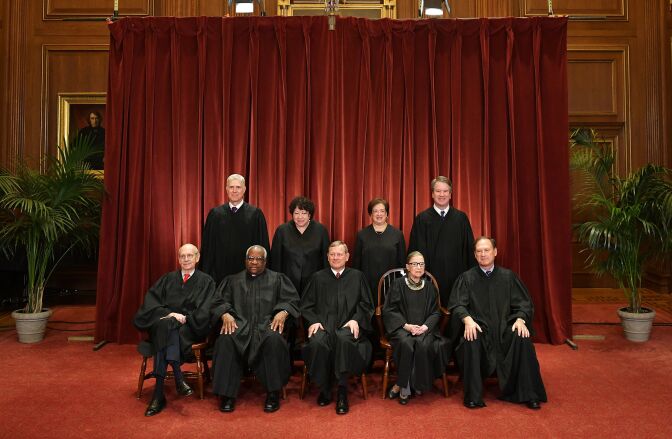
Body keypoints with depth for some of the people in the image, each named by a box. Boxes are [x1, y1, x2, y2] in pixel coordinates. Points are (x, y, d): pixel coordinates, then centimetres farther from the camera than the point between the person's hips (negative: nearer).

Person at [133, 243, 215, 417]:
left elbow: (204, 312, 1)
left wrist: (186, 317, -15)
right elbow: (150, 300, 5)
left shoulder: (206, 281, 12)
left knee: (167, 328, -35)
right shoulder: (167, 279, 20)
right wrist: (169, 314, -12)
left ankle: (159, 393, -40)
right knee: (165, 324, -35)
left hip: (190, 328, -2)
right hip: (165, 322, 2)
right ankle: (178, 377, -40)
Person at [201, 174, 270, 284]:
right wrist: (206, 273, 5)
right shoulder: (215, 213, 5)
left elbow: (263, 245, 1)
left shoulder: (255, 214, -1)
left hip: (247, 272, -1)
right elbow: (207, 245, 7)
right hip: (220, 272, 2)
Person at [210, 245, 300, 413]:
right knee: (226, 340, -33)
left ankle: (273, 393, -22)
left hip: (268, 324, -1)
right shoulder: (233, 280, 23)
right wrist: (225, 315, -10)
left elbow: (292, 300, 8)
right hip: (239, 324, 1)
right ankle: (227, 394, -22)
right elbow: (219, 302, 13)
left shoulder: (277, 279, 19)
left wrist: (283, 312, -13)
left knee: (274, 339, -36)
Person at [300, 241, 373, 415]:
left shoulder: (357, 276, 18)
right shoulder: (318, 277, 19)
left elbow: (366, 305, 14)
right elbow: (306, 306, 15)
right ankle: (324, 389, -12)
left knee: (344, 339, -37)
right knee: (317, 342, -34)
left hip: (347, 325, -1)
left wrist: (356, 319, -5)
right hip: (323, 324, 1)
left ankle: (342, 392, -24)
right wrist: (313, 321, -4)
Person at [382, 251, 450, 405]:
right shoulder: (398, 284, 4)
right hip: (401, 327, -2)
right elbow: (389, 310, 0)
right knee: (406, 344, -34)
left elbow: (435, 312, 10)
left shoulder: (429, 286, 12)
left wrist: (425, 326, -10)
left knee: (424, 344, -31)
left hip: (424, 328, 2)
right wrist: (406, 325, -14)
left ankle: (401, 386, -16)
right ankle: (404, 387, -17)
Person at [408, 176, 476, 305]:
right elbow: (416, 250, 2)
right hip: (431, 275, -1)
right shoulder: (422, 218, 2)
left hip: (456, 276, 1)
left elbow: (469, 248, 8)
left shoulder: (461, 217, 7)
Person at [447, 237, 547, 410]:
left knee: (522, 339, -28)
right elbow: (457, 305, -4)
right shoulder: (466, 278, 6)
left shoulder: (508, 276, 10)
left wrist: (520, 319, -14)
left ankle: (528, 394, -14)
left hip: (505, 328, 2)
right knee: (471, 342, -34)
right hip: (478, 328, -1)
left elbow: (523, 304, 7)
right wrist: (467, 319, -24)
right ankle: (473, 396, -22)